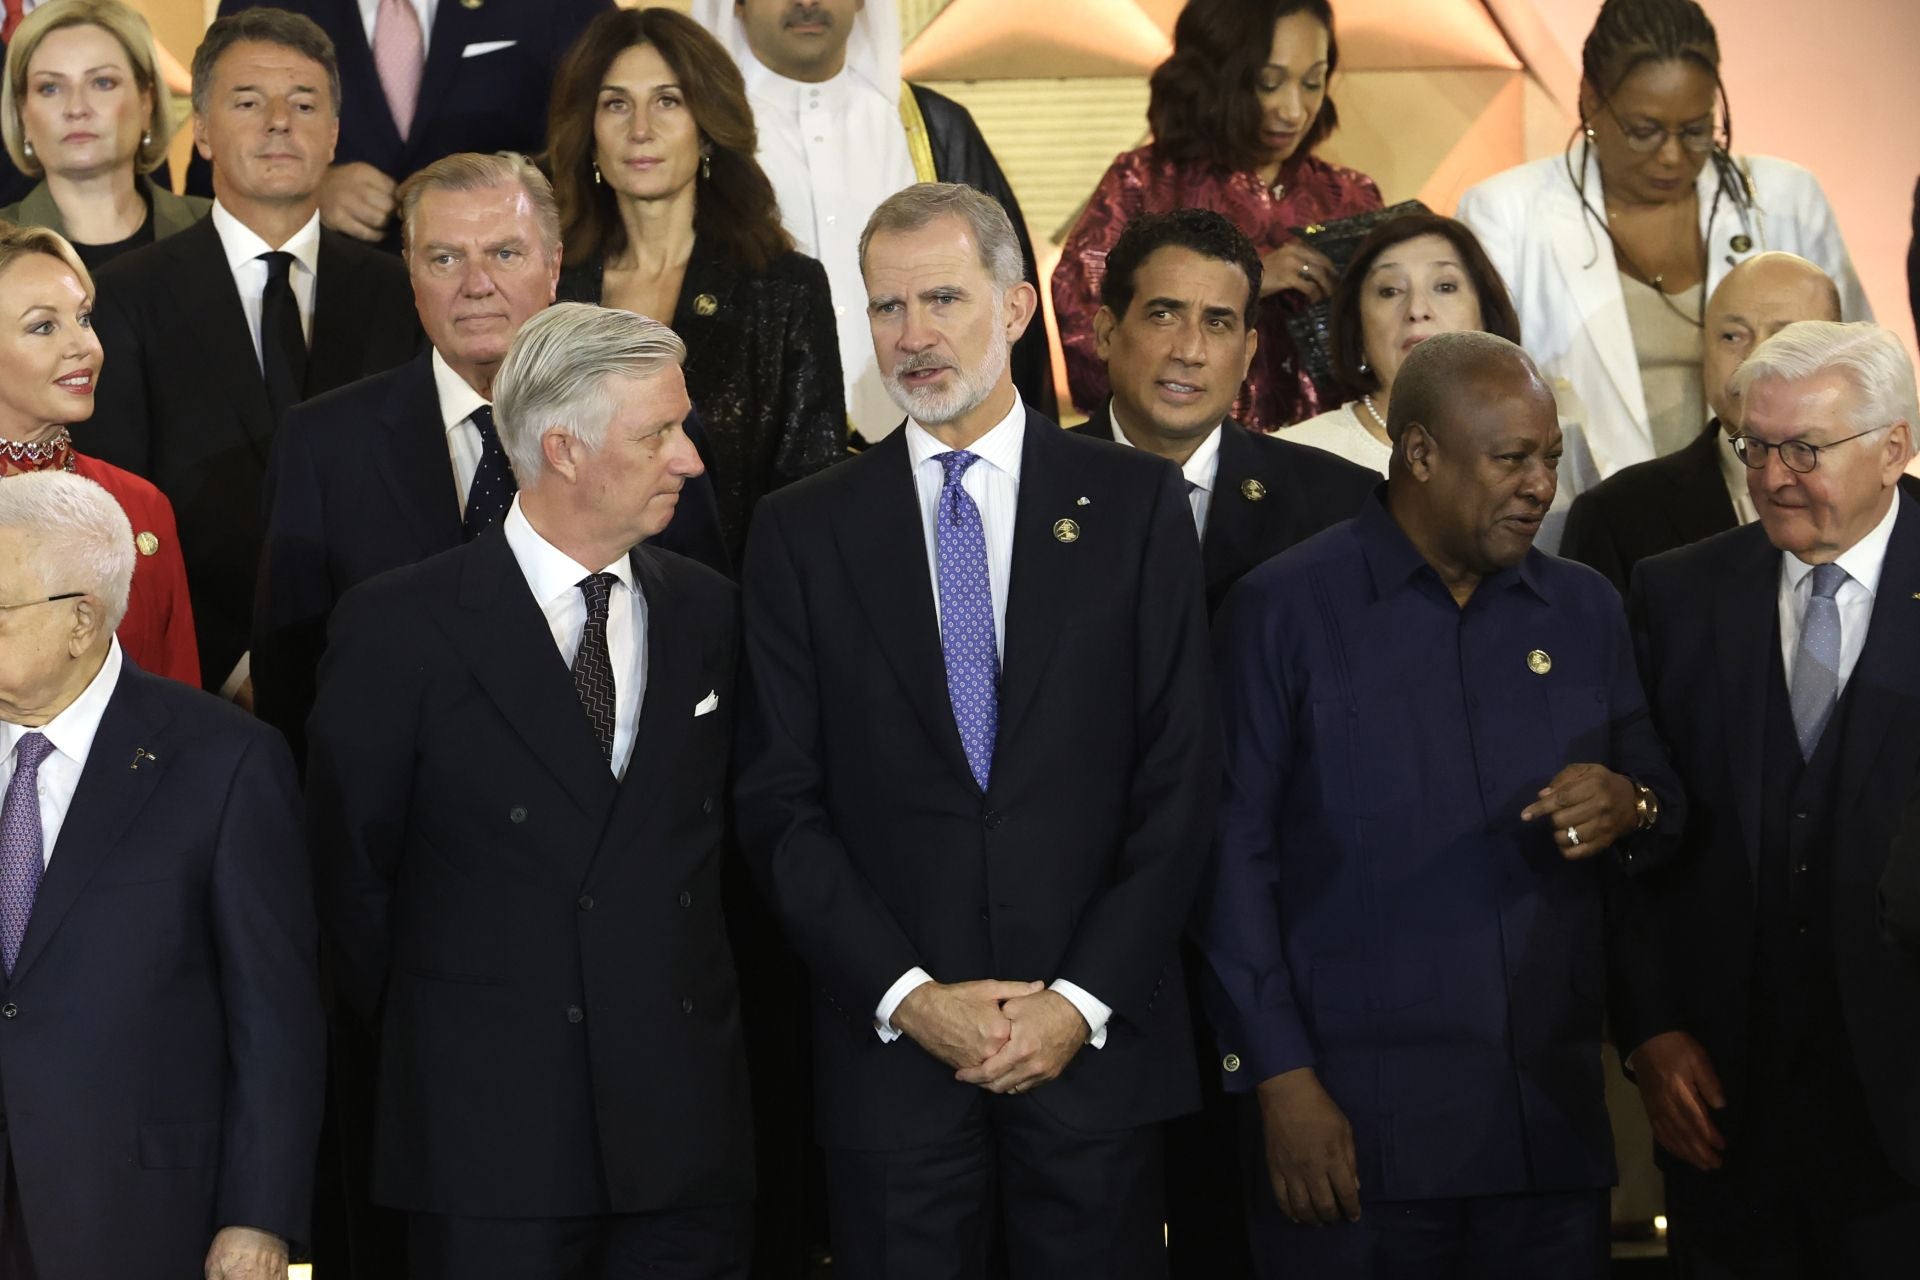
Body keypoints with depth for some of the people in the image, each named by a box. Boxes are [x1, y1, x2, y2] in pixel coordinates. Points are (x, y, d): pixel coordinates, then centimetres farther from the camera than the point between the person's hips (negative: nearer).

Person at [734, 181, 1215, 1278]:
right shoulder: (804, 530, 5)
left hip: (1096, 1043, 0)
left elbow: (1180, 779, 0)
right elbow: (781, 805, 2)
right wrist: (908, 995, -8)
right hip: (891, 1046, 1)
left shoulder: (1136, 504, 3)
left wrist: (1082, 1001, -8)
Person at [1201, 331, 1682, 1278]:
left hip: (1551, 1125, 4)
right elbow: (1234, 854, -4)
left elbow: (1663, 804, 16)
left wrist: (1628, 811, -9)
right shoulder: (1282, 611, -2)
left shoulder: (1584, 613, 11)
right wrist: (1282, 1079, -10)